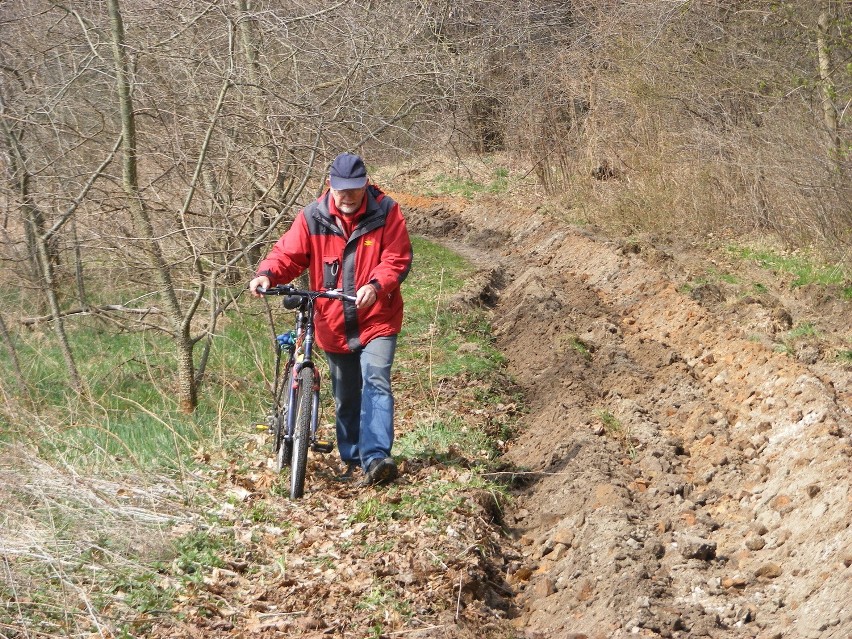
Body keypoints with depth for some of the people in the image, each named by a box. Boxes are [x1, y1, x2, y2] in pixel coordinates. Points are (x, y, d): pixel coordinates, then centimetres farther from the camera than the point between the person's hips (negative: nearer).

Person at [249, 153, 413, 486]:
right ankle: (352, 459, 28)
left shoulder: (386, 212, -8)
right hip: (333, 326, 3)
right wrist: (266, 274, -26)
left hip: (377, 321, -3)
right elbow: (288, 253, -4)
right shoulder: (313, 217, -3)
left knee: (376, 383, -20)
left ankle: (376, 456, -29)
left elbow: (398, 259, -12)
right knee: (346, 397, 14)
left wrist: (376, 285, -31)